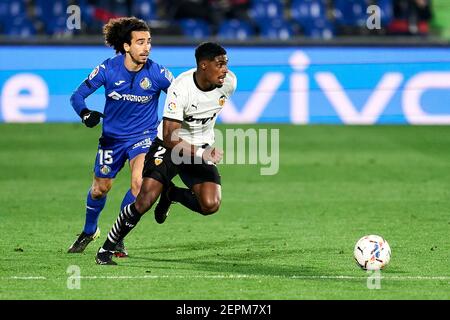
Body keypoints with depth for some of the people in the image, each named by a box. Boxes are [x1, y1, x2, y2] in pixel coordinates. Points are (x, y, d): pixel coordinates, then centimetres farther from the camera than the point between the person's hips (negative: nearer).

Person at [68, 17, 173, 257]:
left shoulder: (157, 73, -20)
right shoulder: (108, 69, -17)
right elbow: (78, 95, -10)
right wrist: (85, 113, -30)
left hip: (143, 136, -2)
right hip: (112, 136, 2)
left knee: (139, 183, -25)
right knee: (100, 189, 12)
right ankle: (89, 231, 44)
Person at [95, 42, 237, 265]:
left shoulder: (229, 82, -11)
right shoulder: (181, 88, -28)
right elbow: (170, 138, -30)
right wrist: (201, 155, -40)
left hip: (202, 148, 4)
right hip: (169, 146, -4)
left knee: (210, 205, -18)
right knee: (145, 201, -17)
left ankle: (171, 193, 14)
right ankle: (106, 249, 3)